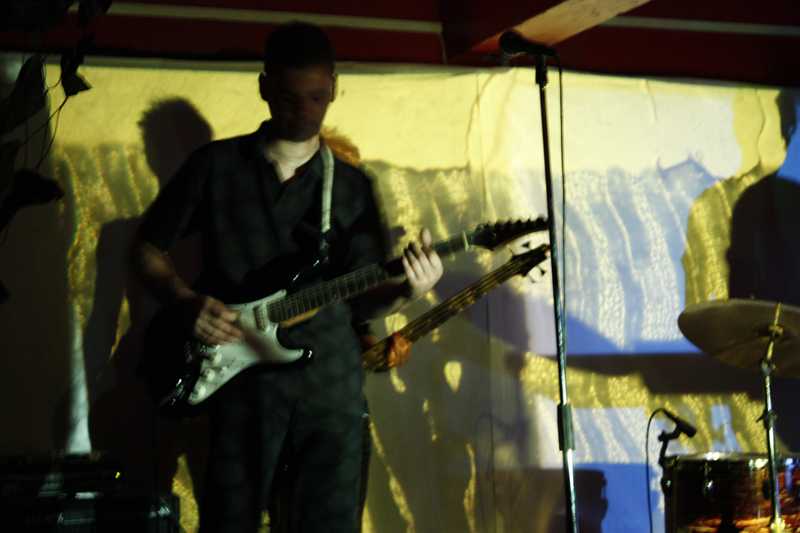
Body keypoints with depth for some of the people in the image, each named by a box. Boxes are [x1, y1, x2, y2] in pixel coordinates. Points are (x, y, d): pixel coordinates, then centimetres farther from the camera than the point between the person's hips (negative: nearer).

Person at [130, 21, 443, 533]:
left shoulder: (352, 185, 10)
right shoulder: (215, 165, 3)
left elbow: (360, 300, 9)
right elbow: (147, 248, 10)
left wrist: (405, 289, -13)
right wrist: (186, 301, -8)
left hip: (331, 380, 2)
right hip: (242, 378, -2)